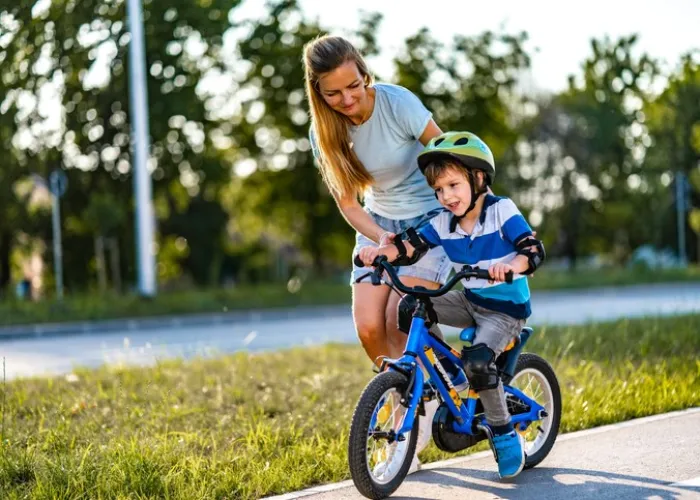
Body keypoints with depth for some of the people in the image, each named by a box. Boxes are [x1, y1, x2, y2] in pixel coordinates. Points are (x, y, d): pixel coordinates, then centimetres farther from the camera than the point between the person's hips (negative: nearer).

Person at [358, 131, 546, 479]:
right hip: (470, 301, 6)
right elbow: (412, 247, -11)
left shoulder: (501, 211, -17)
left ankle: (505, 435, -8)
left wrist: (511, 265, -47)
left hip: (506, 308, -6)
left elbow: (534, 250, -26)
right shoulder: (443, 222, -3)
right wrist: (380, 251, -31)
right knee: (409, 308, -11)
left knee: (478, 360, -28)